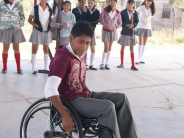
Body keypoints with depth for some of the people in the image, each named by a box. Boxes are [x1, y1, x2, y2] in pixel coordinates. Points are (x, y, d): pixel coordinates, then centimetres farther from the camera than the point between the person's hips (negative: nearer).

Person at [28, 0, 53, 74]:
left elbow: (51, 20, 17)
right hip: (37, 31, -3)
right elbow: (29, 20, -2)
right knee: (34, 49, 0)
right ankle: (34, 68, 6)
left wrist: (49, 25, -3)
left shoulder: (49, 10, 5)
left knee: (46, 49, 10)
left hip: (46, 32, 3)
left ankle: (46, 67, 19)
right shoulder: (35, 8, -3)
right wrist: (36, 25, -15)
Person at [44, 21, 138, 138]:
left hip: (85, 95, 9)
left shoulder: (81, 54, 8)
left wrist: (90, 94, 8)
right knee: (108, 107, -27)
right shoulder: (62, 58, -20)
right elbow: (49, 90, -28)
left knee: (121, 98, 0)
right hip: (72, 101, -9)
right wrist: (65, 116, -31)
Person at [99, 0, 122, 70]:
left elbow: (120, 23, 8)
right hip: (106, 30, -3)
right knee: (106, 48, -8)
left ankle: (107, 63, 16)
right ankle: (102, 63, 5)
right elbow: (101, 19, -3)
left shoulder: (117, 12, -2)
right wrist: (105, 25, -13)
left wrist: (116, 26, -7)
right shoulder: (105, 10, -8)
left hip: (113, 31, 3)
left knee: (110, 48, 8)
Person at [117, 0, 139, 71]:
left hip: (132, 32, 1)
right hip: (124, 32, -1)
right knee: (122, 48, 9)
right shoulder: (123, 12, -2)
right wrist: (126, 25, -17)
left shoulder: (135, 12, 1)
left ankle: (133, 65, 6)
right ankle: (122, 64, 21)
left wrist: (133, 25, -17)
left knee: (132, 49, 4)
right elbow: (120, 22, -3)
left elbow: (137, 21, 3)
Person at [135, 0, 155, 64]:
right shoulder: (141, 8, -6)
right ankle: (139, 59, -8)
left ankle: (141, 59, 11)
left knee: (144, 44, 6)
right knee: (140, 43, -9)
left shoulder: (151, 10, 3)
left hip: (147, 28, 4)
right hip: (141, 27, -3)